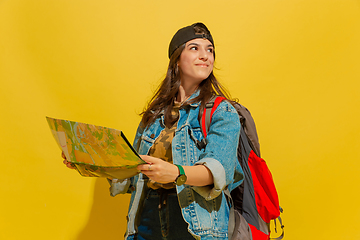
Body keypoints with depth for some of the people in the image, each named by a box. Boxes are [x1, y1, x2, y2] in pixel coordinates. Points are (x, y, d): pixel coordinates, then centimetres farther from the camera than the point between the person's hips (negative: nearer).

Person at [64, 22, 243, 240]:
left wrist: (176, 173, -37)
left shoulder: (222, 112, -4)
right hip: (148, 216, 4)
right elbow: (133, 170, 13)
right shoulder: (155, 114, 10)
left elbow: (219, 168, -19)